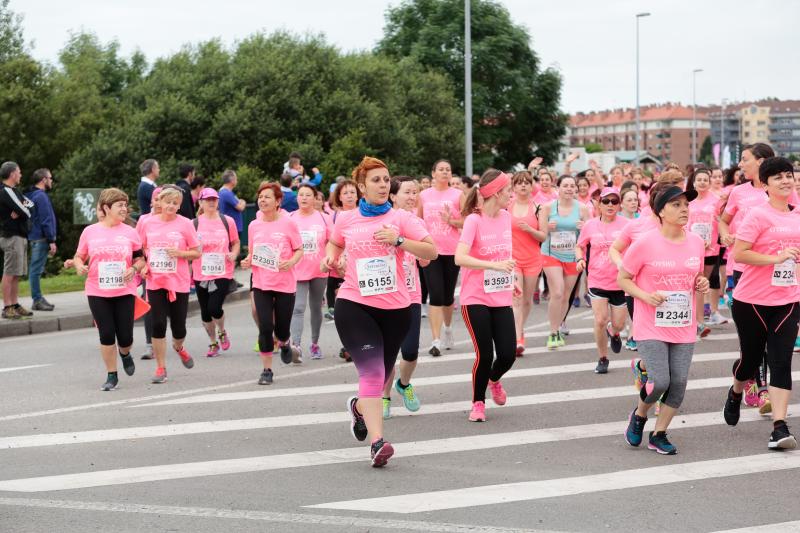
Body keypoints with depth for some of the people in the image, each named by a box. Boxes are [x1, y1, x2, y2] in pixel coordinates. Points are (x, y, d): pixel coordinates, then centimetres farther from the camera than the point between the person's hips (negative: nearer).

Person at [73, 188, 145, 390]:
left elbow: (141, 259, 8)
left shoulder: (130, 232, 3)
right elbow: (79, 257, 9)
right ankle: (111, 376, 12)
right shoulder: (90, 232, 1)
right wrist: (79, 266, -13)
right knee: (106, 334, -2)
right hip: (97, 292, -1)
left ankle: (125, 354, 36)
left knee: (125, 337, 0)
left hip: (124, 292, 1)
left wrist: (134, 268, -13)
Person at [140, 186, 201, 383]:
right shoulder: (149, 223, 2)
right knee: (158, 325, -5)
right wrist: (144, 266, 0)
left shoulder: (185, 224, -4)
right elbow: (142, 249, 16)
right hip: (155, 282, 1)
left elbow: (196, 252, 0)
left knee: (178, 326, 4)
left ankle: (179, 347, 41)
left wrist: (180, 253, -17)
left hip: (179, 283, -1)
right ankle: (161, 368, 7)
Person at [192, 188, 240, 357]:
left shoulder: (228, 221, 1)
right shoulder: (194, 224, 1)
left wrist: (233, 254, -8)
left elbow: (236, 243, 12)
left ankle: (222, 332, 19)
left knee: (215, 308, -13)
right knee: (205, 311, 8)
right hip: (201, 275, 2)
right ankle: (213, 343, 28)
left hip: (223, 273, -2)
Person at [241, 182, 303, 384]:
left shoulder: (288, 224, -6)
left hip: (285, 284, -2)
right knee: (265, 327, -7)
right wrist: (247, 261, -7)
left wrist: (291, 262, -19)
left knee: (282, 328, 5)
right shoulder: (254, 226, 4)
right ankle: (267, 370, 6)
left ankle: (284, 343, 43)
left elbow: (299, 250, 0)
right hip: (261, 284, 2)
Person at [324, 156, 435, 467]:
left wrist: (398, 240, -21)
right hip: (354, 305, -1)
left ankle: (359, 407, 49)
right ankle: (377, 442, -20)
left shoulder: (401, 218, -1)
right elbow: (334, 243, 27)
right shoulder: (346, 220, 5)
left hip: (395, 307, 1)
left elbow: (432, 252, -9)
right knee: (372, 371, -16)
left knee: (381, 374, 16)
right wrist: (330, 256, 5)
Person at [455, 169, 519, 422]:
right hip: (476, 299, -5)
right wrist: (496, 265, -31)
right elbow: (460, 258, -26)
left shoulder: (506, 217, 5)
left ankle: (494, 380, 33)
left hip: (502, 298, 5)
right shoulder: (474, 220, -14)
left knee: (507, 354, -1)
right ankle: (478, 403, 18)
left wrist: (512, 279, 20)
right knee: (484, 355, -5)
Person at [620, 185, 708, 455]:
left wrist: (702, 284, -2)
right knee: (660, 382, -12)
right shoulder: (645, 243, -11)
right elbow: (622, 279, -4)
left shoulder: (696, 243, 4)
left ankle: (659, 434, 18)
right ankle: (639, 415, 20)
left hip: (684, 327, 5)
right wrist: (645, 296, -19)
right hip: (651, 326, -5)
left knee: (678, 383, 0)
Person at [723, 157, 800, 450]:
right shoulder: (758, 215, -12)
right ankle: (736, 393, 45)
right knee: (751, 357, 12)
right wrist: (776, 258, -23)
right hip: (752, 301, -4)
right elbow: (738, 253, -19)